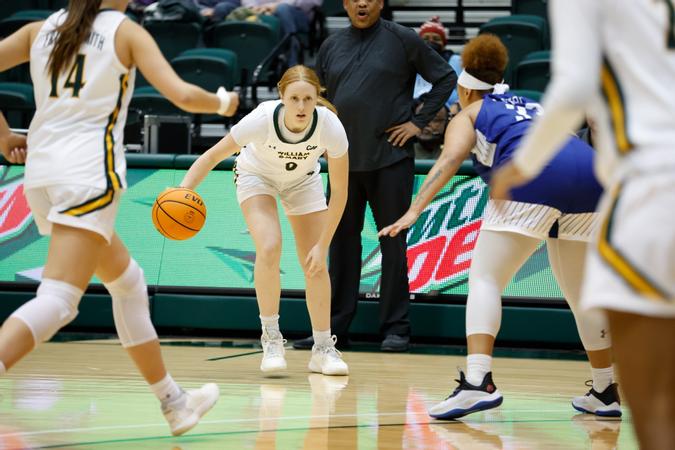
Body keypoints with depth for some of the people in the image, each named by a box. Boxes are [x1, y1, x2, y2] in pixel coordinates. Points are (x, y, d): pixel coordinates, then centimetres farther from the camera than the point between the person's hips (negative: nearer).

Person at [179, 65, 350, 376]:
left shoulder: (330, 127, -34)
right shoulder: (262, 120, -38)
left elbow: (339, 190, -22)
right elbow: (212, 156, -27)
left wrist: (322, 245, -22)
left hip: (302, 181, 2)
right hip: (256, 175, -2)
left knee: (315, 264, -4)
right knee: (269, 249, -24)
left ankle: (323, 348, 12)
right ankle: (271, 339, -10)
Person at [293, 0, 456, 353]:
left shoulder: (402, 40, -2)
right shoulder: (332, 46, 10)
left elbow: (445, 78, 1)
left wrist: (420, 122, -5)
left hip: (390, 159, -4)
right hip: (345, 161, 4)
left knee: (392, 242, -1)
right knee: (342, 241, 7)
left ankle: (395, 329, 4)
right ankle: (333, 327, 12)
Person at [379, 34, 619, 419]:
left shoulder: (469, 114, 22)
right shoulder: (536, 108, 38)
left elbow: (449, 160, 4)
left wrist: (415, 210, -6)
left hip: (530, 178, -5)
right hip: (589, 175, 5)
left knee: (485, 280, 0)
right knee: (582, 294, 19)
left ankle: (478, 382, -18)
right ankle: (605, 393, 26)